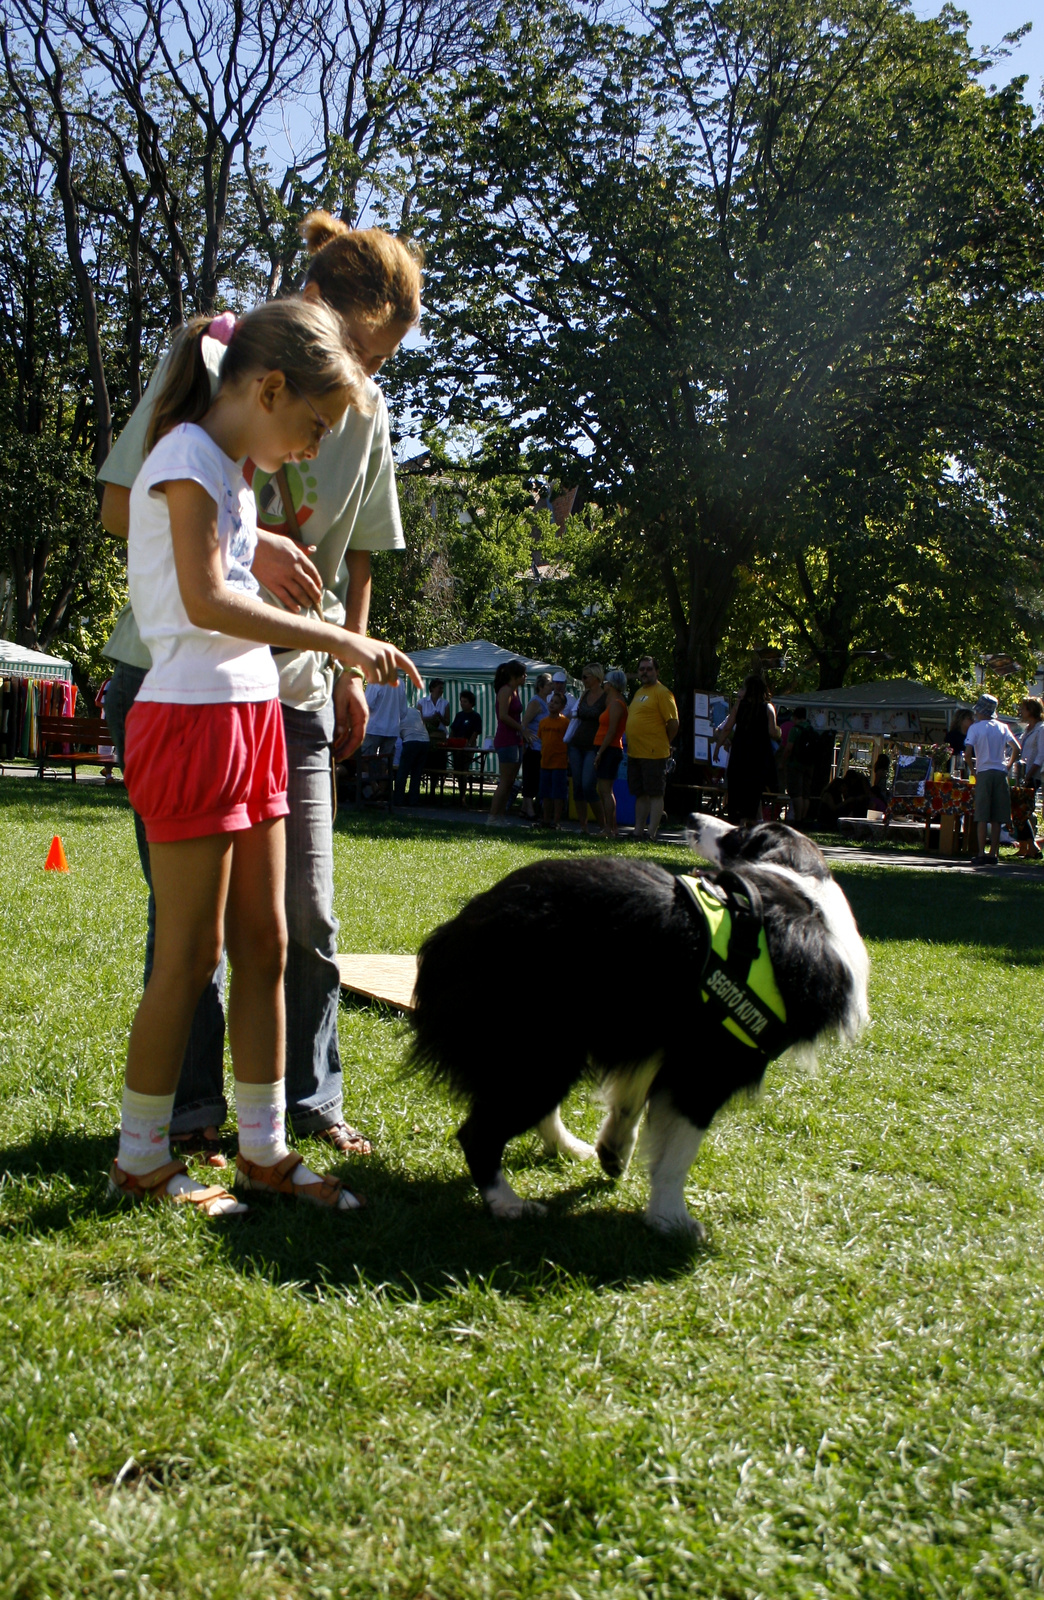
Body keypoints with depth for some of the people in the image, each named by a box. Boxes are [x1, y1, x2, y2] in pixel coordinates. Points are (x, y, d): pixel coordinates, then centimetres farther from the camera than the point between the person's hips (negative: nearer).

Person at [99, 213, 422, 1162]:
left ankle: (309, 1100, 20)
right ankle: (191, 1111, 15)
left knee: (307, 914, 5)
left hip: (292, 690, 4)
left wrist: (348, 674, 13)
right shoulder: (208, 367, -7)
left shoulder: (368, 410, 7)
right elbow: (122, 507, -10)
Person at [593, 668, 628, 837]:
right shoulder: (614, 702, 18)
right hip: (609, 750, 10)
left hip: (608, 750, -10)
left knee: (605, 791, -11)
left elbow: (612, 731, -19)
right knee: (604, 791, 11)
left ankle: (610, 829, -13)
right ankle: (608, 827, 13)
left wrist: (600, 752, -20)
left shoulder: (616, 703, -13)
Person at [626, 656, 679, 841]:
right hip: (635, 753, 9)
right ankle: (638, 832, 18)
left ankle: (651, 834, -5)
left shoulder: (662, 692, -9)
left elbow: (673, 723, -12)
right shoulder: (638, 692, 18)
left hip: (653, 754, -9)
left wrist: (664, 743, -2)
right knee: (640, 794, 13)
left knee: (655, 794, -5)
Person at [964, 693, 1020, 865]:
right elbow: (1017, 748, 1)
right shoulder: (1002, 727, 8)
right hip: (1000, 773, 3)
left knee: (982, 817, -1)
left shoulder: (975, 727, -2)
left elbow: (968, 753, -12)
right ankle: (993, 854, 7)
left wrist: (972, 770, 3)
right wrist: (1008, 766, 12)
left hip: (984, 772, -3)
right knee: (997, 818, 6)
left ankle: (981, 854, -6)